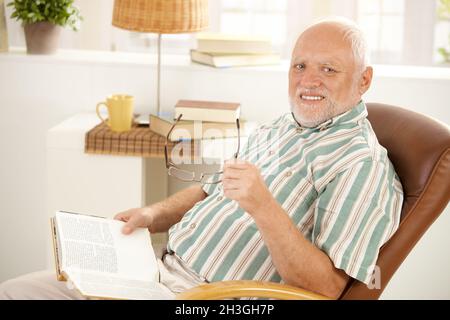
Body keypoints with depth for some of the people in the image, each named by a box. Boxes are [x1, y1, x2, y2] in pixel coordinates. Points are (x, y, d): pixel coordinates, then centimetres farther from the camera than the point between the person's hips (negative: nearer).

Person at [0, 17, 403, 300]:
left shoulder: (362, 164, -13)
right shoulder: (275, 130, 16)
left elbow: (326, 289, -20)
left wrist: (264, 208, -31)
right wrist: (155, 214, 8)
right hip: (163, 269, 9)